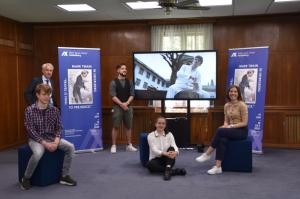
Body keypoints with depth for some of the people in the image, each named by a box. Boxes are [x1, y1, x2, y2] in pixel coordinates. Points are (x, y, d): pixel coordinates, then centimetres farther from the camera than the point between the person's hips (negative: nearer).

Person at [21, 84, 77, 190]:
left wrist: (56, 141, -16)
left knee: (70, 147, -16)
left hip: (51, 137, 4)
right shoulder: (29, 110, -11)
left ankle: (64, 176, -1)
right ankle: (26, 178, -10)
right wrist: (45, 143, -22)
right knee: (38, 153, -37)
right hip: (35, 139, -4)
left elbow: (58, 128, 3)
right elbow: (31, 131, -15)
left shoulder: (54, 110, 0)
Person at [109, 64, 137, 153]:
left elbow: (132, 95, 2)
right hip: (117, 107, -3)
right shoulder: (113, 82, -3)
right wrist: (121, 104, -18)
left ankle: (129, 145, 16)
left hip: (128, 107, 4)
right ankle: (114, 146, 6)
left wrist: (126, 103, -14)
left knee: (128, 127, 8)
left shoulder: (129, 82, 8)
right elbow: (113, 96, -10)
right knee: (116, 127, -2)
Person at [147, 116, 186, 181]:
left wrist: (175, 152, -37)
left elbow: (174, 146, -11)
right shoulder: (151, 135, -4)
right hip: (156, 159, -2)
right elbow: (154, 150, -17)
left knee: (171, 149, -28)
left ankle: (168, 170, -46)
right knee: (149, 164, -36)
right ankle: (173, 171, -33)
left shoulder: (169, 134, 4)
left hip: (167, 159, 2)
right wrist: (164, 153, -37)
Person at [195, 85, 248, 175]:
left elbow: (245, 123, -12)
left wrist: (231, 126, -21)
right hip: (231, 130, 5)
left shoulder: (242, 105, -10)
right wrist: (225, 125, -12)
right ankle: (218, 167, -34)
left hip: (241, 130, -5)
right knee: (222, 140, -31)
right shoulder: (226, 105, 9)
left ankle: (207, 154, -22)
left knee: (219, 130, -31)